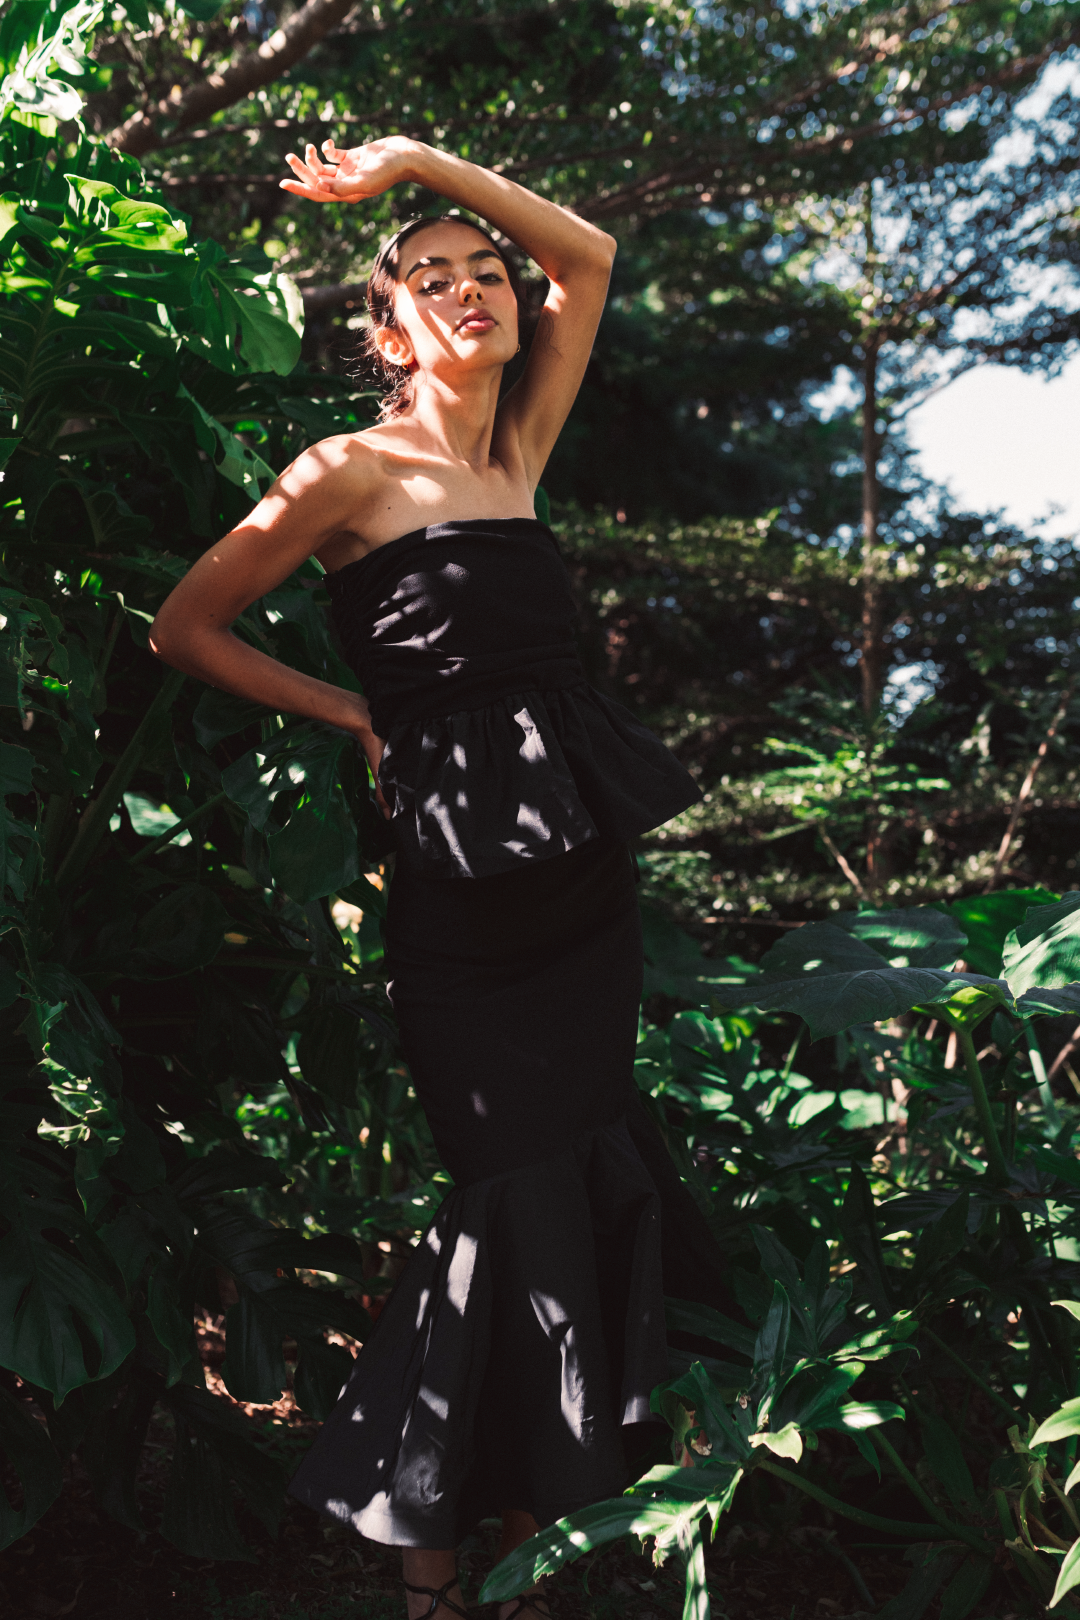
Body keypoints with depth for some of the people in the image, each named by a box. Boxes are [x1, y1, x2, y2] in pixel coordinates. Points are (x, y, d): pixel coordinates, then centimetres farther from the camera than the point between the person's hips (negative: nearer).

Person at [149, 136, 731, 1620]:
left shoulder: (518, 452, 13)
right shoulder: (353, 471, -3)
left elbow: (586, 256, 21)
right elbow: (187, 629, 2)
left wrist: (418, 161, 15)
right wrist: (355, 718, 3)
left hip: (586, 860, 7)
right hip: (467, 874, -7)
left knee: (584, 1159, 9)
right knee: (516, 1189, -6)